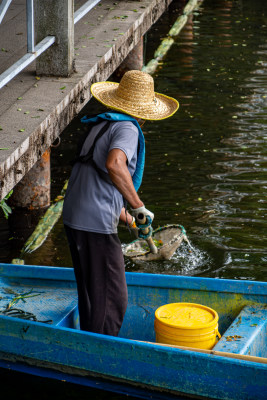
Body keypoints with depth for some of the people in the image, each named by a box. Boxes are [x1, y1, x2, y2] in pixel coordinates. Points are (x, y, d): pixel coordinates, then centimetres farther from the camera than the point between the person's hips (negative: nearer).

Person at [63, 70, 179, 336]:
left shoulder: (101, 125, 20)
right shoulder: (127, 129, -9)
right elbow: (114, 165, -32)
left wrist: (128, 220, 40)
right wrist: (139, 207, -22)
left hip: (74, 217, 9)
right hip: (96, 224, -9)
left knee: (90, 292, 21)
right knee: (111, 299, 0)